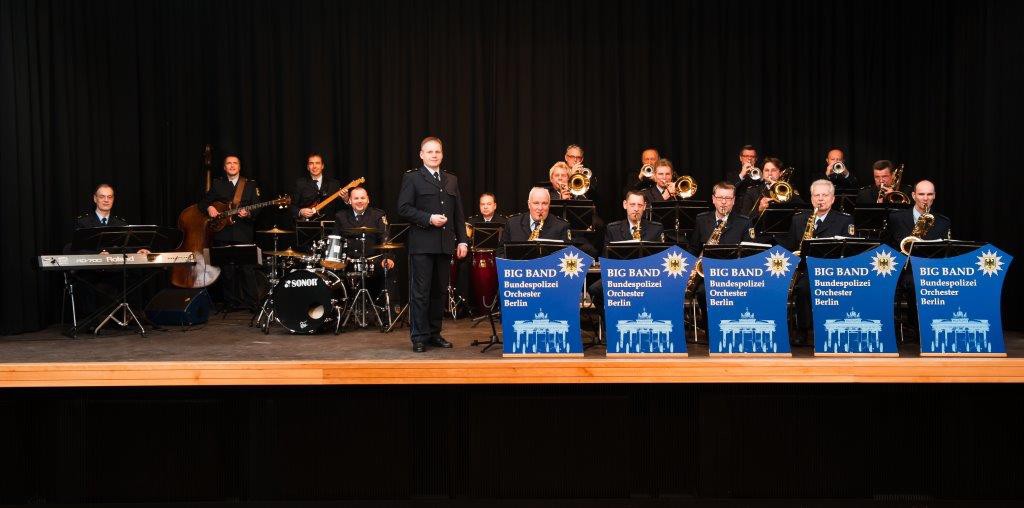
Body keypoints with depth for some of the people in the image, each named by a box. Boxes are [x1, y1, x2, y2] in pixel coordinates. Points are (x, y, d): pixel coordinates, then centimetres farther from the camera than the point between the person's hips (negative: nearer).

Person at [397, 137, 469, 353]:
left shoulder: (451, 180, 18)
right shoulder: (412, 178, 2)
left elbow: (458, 214, 16)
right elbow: (404, 208, -7)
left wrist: (462, 240, 9)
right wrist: (428, 219, -16)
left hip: (445, 244, 5)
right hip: (422, 244, -5)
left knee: (439, 291, 9)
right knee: (420, 292, -2)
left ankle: (434, 333, 19)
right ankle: (419, 337, 4)